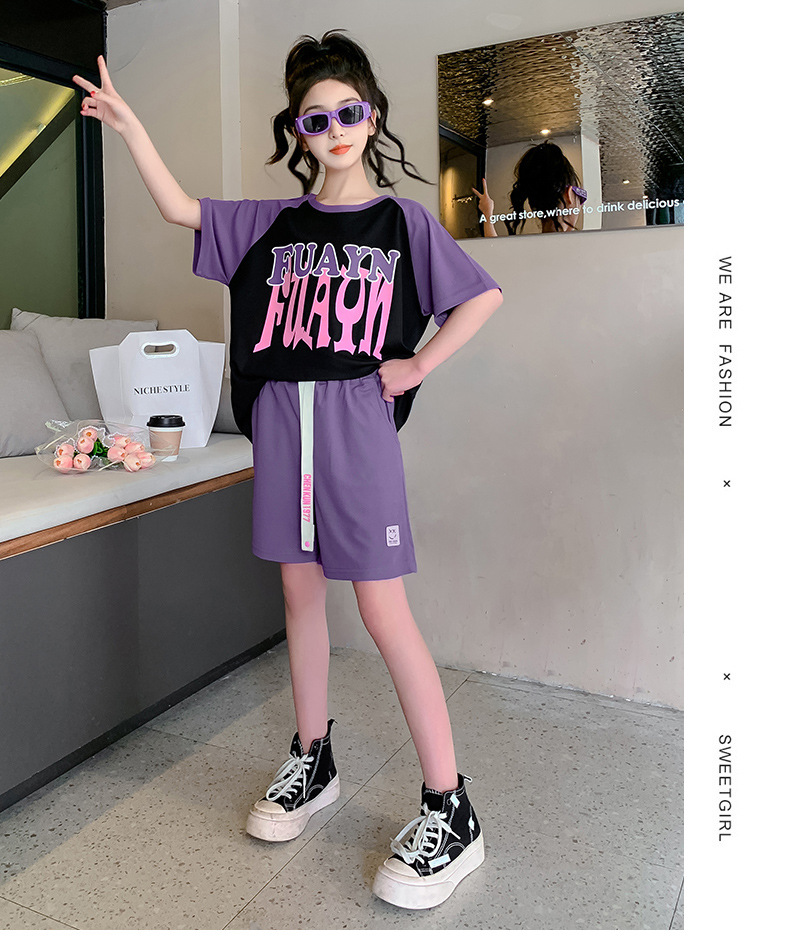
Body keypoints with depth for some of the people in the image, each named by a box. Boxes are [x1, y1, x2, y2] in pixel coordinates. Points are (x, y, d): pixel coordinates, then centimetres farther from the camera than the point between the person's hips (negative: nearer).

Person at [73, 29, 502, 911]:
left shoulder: (404, 221, 4)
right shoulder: (270, 223, 12)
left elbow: (484, 294, 5)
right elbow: (178, 208, 11)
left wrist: (418, 364, -2)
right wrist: (127, 122, 3)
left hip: (357, 421, -4)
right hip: (281, 420, 5)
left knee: (383, 610, -7)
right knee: (301, 591, 11)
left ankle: (451, 812, 4)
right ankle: (312, 762, 29)